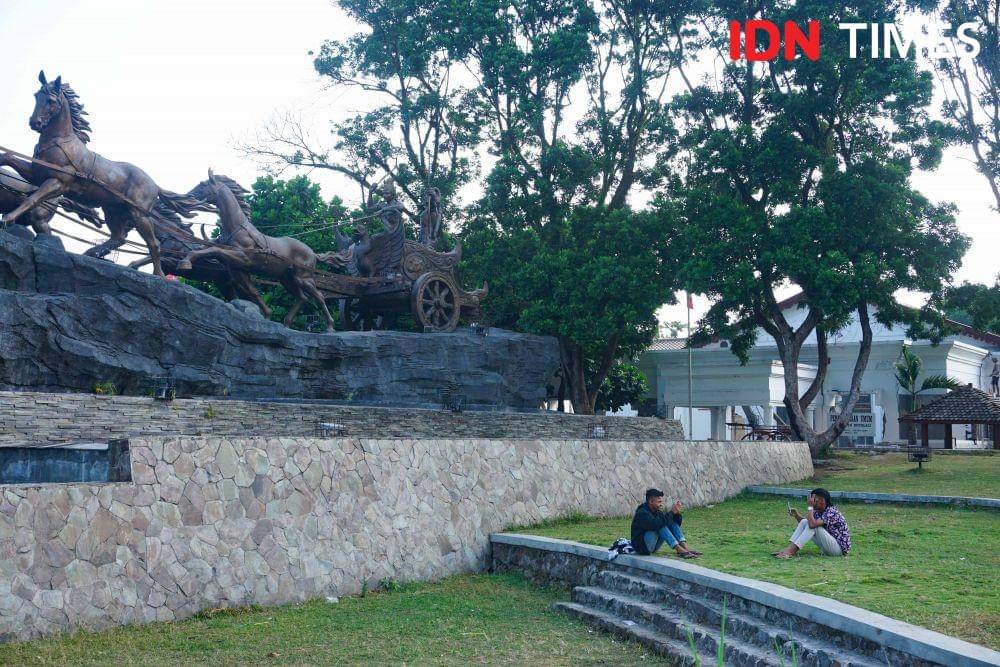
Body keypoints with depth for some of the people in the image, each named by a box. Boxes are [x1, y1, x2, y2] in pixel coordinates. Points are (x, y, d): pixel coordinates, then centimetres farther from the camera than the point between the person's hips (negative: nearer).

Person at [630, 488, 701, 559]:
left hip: (652, 545, 9)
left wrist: (677, 513, -14)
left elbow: (675, 523, 7)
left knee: (672, 521, -4)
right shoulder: (642, 513, -19)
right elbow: (656, 524, -36)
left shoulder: (657, 511, 7)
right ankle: (680, 550, -32)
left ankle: (685, 547, -19)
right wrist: (672, 512, -31)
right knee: (661, 526, -28)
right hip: (642, 546, -9)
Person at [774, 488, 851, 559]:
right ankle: (790, 549, -14)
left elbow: (812, 524, -35)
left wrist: (810, 506, -26)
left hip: (840, 548, -9)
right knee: (804, 522, -2)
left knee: (813, 526, -25)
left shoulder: (831, 512, -23)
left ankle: (790, 551, -24)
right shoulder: (818, 511, 3)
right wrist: (796, 515, -4)